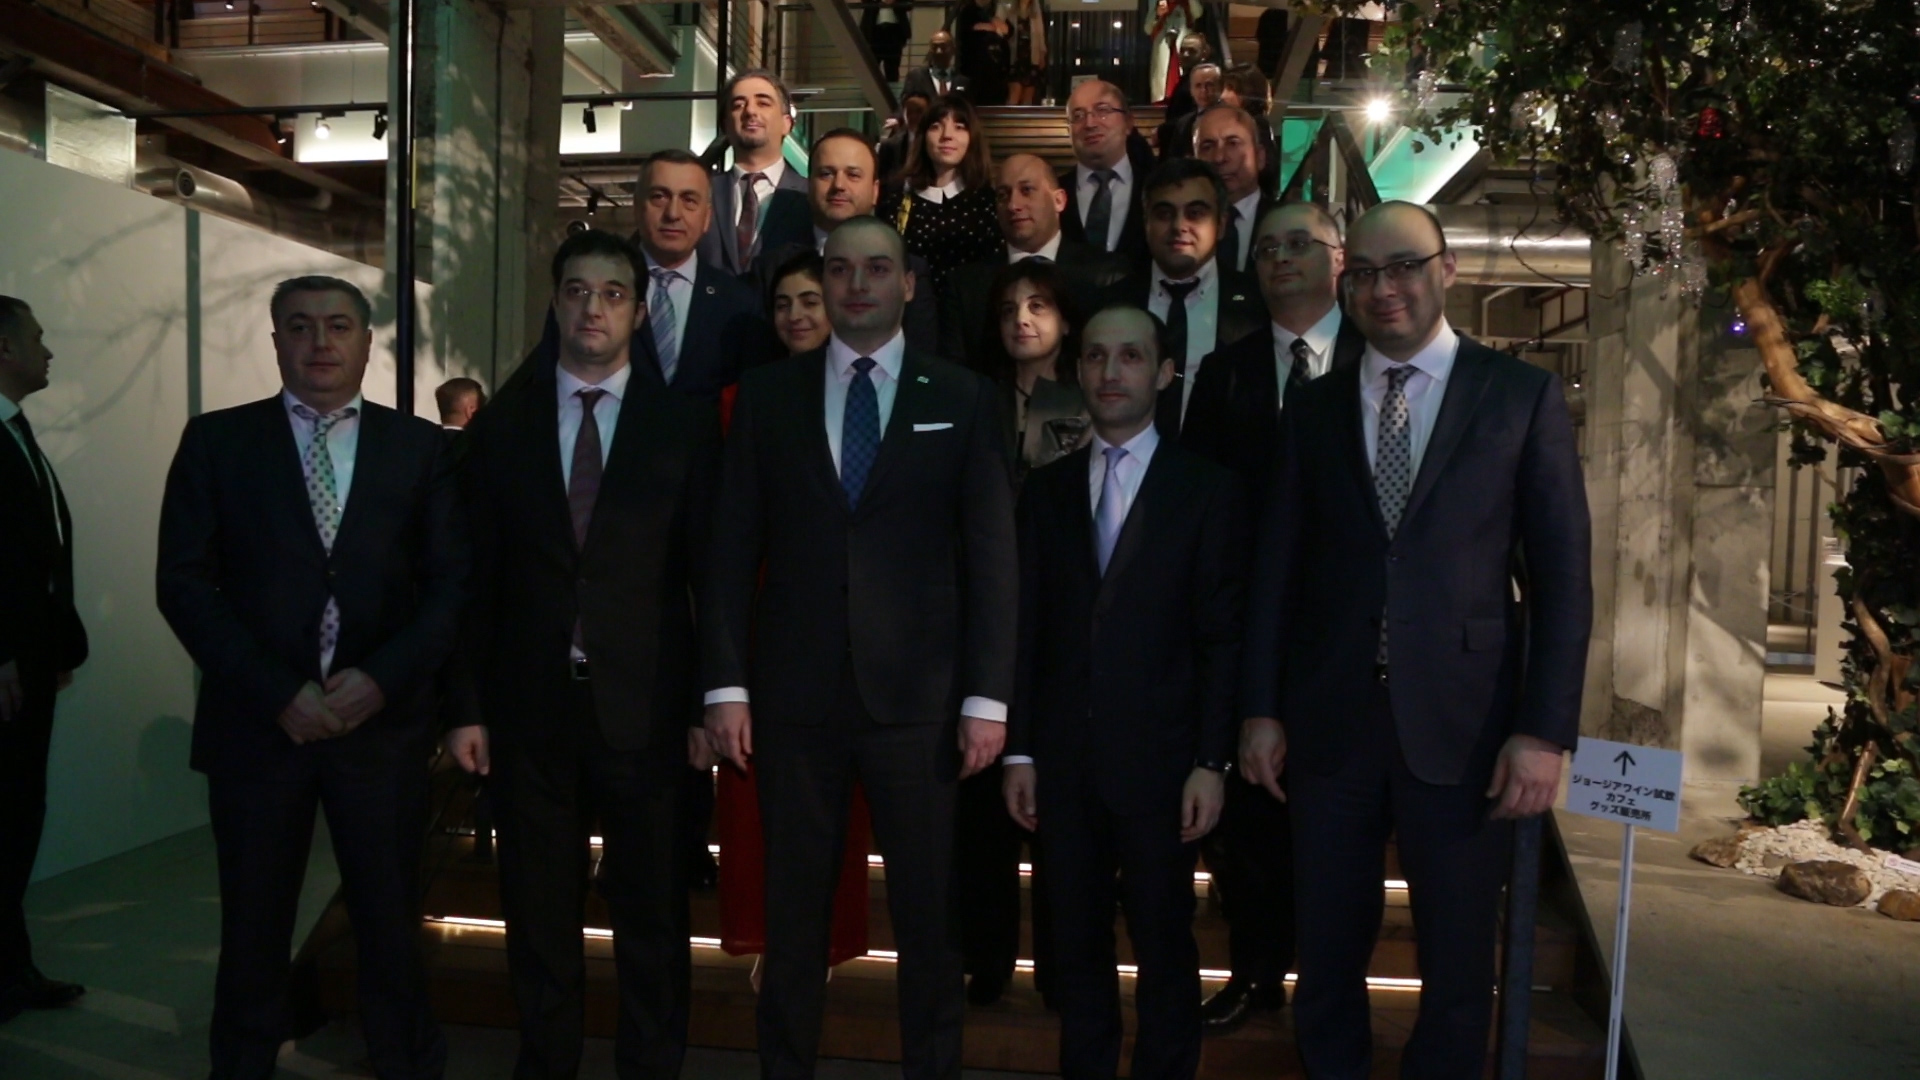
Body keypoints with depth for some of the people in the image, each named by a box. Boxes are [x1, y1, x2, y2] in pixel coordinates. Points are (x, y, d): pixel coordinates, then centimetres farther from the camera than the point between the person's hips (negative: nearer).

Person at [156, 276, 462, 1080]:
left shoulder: (420, 446, 6)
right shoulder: (217, 441, 5)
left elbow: (454, 581, 1)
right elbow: (184, 583, -1)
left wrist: (382, 678, -12)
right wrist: (277, 691, -11)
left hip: (383, 721, 0)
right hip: (257, 721, 0)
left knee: (391, 925, 7)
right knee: (253, 932, 10)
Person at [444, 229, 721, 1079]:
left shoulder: (685, 424, 2)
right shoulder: (501, 426, 8)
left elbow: (712, 571, -1)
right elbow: (477, 578, 6)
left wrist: (708, 704, -5)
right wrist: (467, 706, 1)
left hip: (648, 710, -1)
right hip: (530, 707, 2)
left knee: (652, 918, 8)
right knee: (539, 917, 13)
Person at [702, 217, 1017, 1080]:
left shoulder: (962, 400, 5)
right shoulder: (767, 395, 8)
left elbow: (991, 553, 1)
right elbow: (733, 548, 5)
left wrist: (987, 696, -5)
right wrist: (726, 685, -2)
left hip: (918, 695, -1)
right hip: (795, 693, 1)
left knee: (929, 914, 8)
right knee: (793, 912, 11)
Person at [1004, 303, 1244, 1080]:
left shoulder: (1208, 490, -1)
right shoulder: (1045, 489, 8)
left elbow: (1222, 638, -4)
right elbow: (1027, 628, 6)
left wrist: (1213, 761, -9)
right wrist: (1019, 751, 3)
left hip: (1158, 755, -3)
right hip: (1063, 755, 3)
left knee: (1164, 943, 9)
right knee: (1076, 943, 13)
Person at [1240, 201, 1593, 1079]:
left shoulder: (1522, 394, 1)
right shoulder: (1312, 408, 9)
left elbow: (1561, 572, -2)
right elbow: (1277, 568, 6)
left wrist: (1544, 729, -8)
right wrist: (1261, 708, 1)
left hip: (1463, 721, -2)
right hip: (1329, 720, 2)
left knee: (1458, 962, 12)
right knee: (1328, 953, 13)